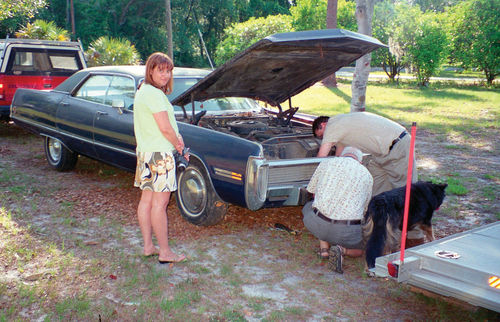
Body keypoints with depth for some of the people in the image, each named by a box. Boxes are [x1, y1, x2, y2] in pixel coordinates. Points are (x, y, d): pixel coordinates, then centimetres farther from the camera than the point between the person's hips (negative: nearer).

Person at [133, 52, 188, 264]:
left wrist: (176, 137, 5)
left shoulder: (142, 91, 15)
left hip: (144, 151, 10)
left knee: (147, 200, 13)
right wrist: (178, 145, -4)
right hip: (159, 153, -10)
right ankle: (165, 252, 2)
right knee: (160, 202, -5)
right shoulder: (154, 94, -18)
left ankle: (148, 246, 23)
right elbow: (165, 128, -20)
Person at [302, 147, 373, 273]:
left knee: (308, 207, 35)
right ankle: (342, 250, -2)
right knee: (361, 249, 32)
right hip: (347, 231, 0)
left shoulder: (327, 162, 12)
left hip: (317, 224, 0)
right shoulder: (367, 175, 12)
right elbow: (364, 210, 18)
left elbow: (312, 190, 22)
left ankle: (324, 248, 16)